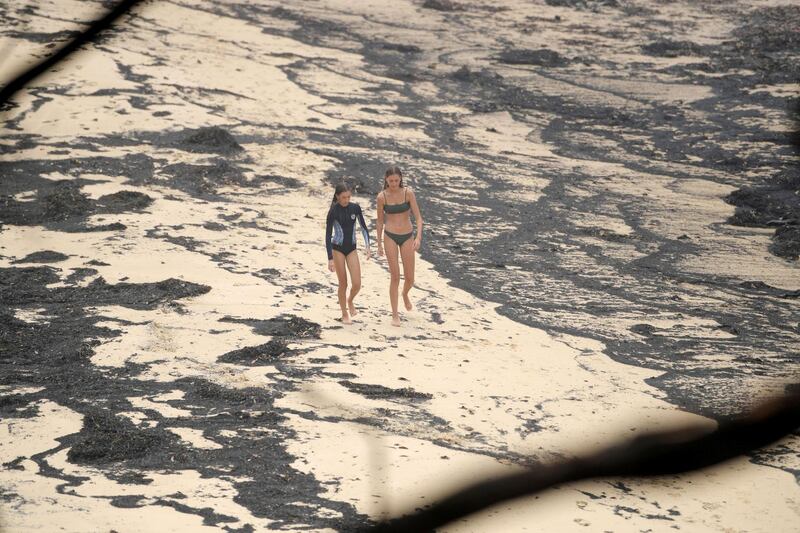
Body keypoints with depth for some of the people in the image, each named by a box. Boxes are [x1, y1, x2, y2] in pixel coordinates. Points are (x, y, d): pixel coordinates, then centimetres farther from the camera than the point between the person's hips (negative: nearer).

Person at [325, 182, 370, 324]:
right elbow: (328, 235, -11)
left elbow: (363, 227, 7)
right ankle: (344, 314, 19)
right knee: (343, 283, 2)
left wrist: (367, 246, -5)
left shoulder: (355, 208, -4)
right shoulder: (333, 212, -13)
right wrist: (330, 259, -15)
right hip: (337, 249, -3)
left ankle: (350, 301, 28)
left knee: (357, 284, -5)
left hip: (351, 249, 3)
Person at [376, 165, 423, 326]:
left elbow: (418, 218, -11)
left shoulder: (408, 193, -10)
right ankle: (395, 315, 4)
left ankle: (405, 294, 41)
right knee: (395, 277, -6)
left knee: (409, 278, 4)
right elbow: (380, 221, 5)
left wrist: (419, 237, -26)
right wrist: (379, 244, 9)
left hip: (407, 237, 1)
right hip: (390, 237, -1)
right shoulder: (382, 197, -7)